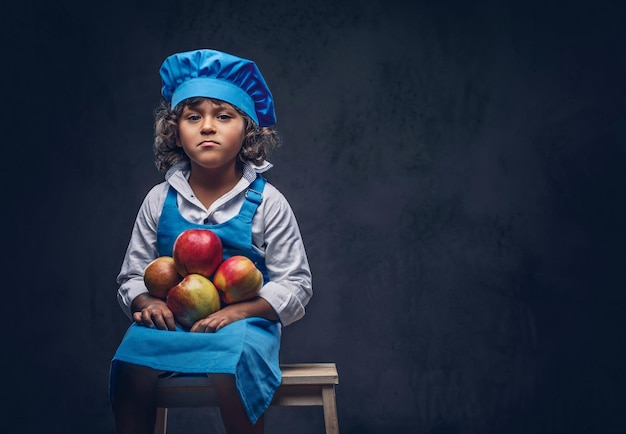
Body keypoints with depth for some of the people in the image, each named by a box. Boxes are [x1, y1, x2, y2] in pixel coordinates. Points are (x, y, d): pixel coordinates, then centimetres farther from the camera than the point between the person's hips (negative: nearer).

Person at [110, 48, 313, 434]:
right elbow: (132, 274, 13)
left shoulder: (266, 202, -1)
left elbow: (296, 284, -2)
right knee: (130, 364, -27)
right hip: (172, 319, 3)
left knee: (232, 367, -35)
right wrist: (145, 301, -11)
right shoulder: (160, 200, 7)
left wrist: (238, 311, -17)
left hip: (243, 320, -2)